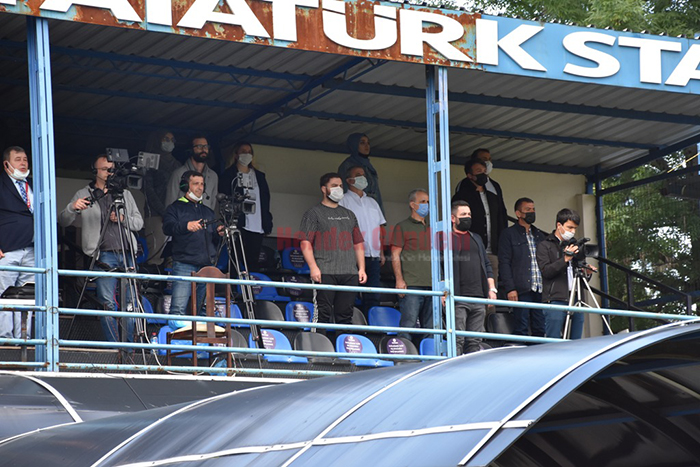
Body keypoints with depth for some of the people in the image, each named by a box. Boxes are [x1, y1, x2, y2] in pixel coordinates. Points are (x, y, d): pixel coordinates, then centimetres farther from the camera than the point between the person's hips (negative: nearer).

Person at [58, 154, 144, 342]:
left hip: (127, 254, 3)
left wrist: (123, 219, -4)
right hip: (105, 254, -3)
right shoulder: (84, 194, 9)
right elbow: (63, 221, 2)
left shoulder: (124, 194, 18)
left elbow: (139, 222, 16)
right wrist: (73, 208, -19)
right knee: (107, 302, -8)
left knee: (130, 301, 2)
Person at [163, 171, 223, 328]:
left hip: (207, 266, 5)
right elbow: (167, 227, -9)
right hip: (184, 265, -5)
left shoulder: (208, 212, 26)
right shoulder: (176, 208, 10)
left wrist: (218, 233, 5)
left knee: (203, 307, 1)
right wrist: (186, 226, -27)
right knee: (179, 305, -16)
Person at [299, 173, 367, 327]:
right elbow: (305, 243, -3)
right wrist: (313, 267, -15)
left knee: (345, 314, 2)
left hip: (350, 274, 5)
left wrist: (361, 268, 11)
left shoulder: (349, 215, 23)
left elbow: (358, 244, 23)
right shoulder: (314, 213, 6)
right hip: (325, 272, -5)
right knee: (324, 314, -9)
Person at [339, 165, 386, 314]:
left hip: (373, 257, 6)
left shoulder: (372, 202, 23)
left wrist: (381, 252, 13)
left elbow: (380, 228, 23)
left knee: (373, 297, 2)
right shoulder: (344, 201, 3)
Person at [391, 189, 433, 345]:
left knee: (429, 327, 5)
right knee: (408, 324, -11)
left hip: (431, 285, 6)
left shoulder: (430, 228, 21)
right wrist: (399, 279, -14)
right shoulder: (402, 227, 3)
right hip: (411, 285, -6)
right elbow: (395, 255, -4)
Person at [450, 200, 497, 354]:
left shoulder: (476, 239, 23)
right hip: (458, 298, -6)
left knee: (475, 341, 5)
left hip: (479, 297, 6)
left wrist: (492, 288, 14)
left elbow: (487, 265, 24)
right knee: (457, 340, -11)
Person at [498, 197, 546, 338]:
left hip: (540, 290, 6)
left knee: (540, 330, 2)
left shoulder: (539, 235, 21)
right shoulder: (508, 235, 3)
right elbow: (504, 263, -4)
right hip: (521, 290, -5)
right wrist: (510, 288, -14)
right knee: (522, 329, -7)